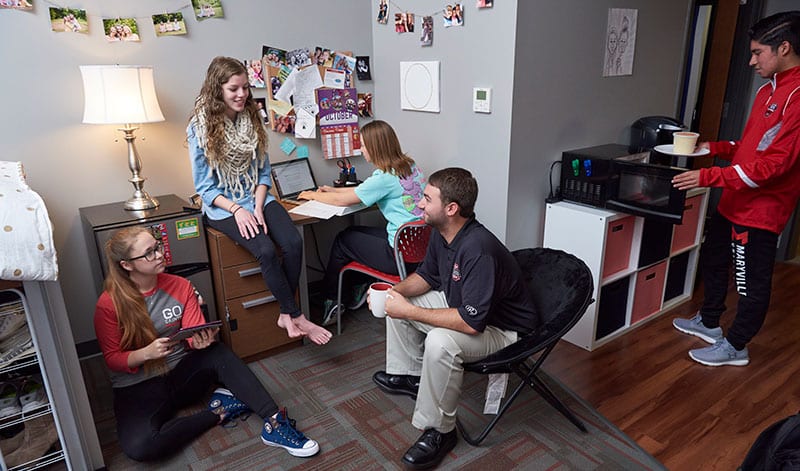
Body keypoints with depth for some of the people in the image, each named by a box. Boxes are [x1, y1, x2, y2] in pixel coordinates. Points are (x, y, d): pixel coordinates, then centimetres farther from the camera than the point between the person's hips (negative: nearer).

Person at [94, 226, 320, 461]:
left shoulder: (180, 286, -2)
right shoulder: (108, 304, -11)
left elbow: (194, 334, -7)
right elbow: (113, 359, -7)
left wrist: (202, 340, -32)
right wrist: (147, 353, -28)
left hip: (181, 372, 3)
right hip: (138, 388, -2)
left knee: (218, 353, -30)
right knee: (138, 446, -33)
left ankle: (275, 424, -31)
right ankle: (218, 412, -14)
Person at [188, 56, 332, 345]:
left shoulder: (252, 119, 5)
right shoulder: (199, 128, -6)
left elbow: (264, 172, 7)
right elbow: (204, 187, -5)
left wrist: (258, 206, -10)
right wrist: (237, 210, -19)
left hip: (257, 199, 4)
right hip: (223, 207, -4)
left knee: (293, 243, -23)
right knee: (266, 250, -28)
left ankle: (286, 314, -7)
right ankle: (297, 317, -13)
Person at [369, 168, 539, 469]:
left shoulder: (478, 249, -35)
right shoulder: (440, 232, -8)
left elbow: (471, 323, -38)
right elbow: (426, 275, 9)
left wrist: (408, 311, -31)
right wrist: (395, 290, -11)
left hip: (502, 328, -9)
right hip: (461, 304, 9)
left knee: (440, 342, -35)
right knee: (396, 301, 8)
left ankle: (439, 431, -12)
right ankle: (409, 374, 24)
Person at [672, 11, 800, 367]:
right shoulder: (770, 90, 11)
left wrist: (708, 177, -28)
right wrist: (714, 147, 4)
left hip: (761, 208, -10)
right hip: (734, 201, 10)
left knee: (752, 282, 6)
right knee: (712, 257, 21)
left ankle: (735, 347, 23)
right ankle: (709, 323, 40)